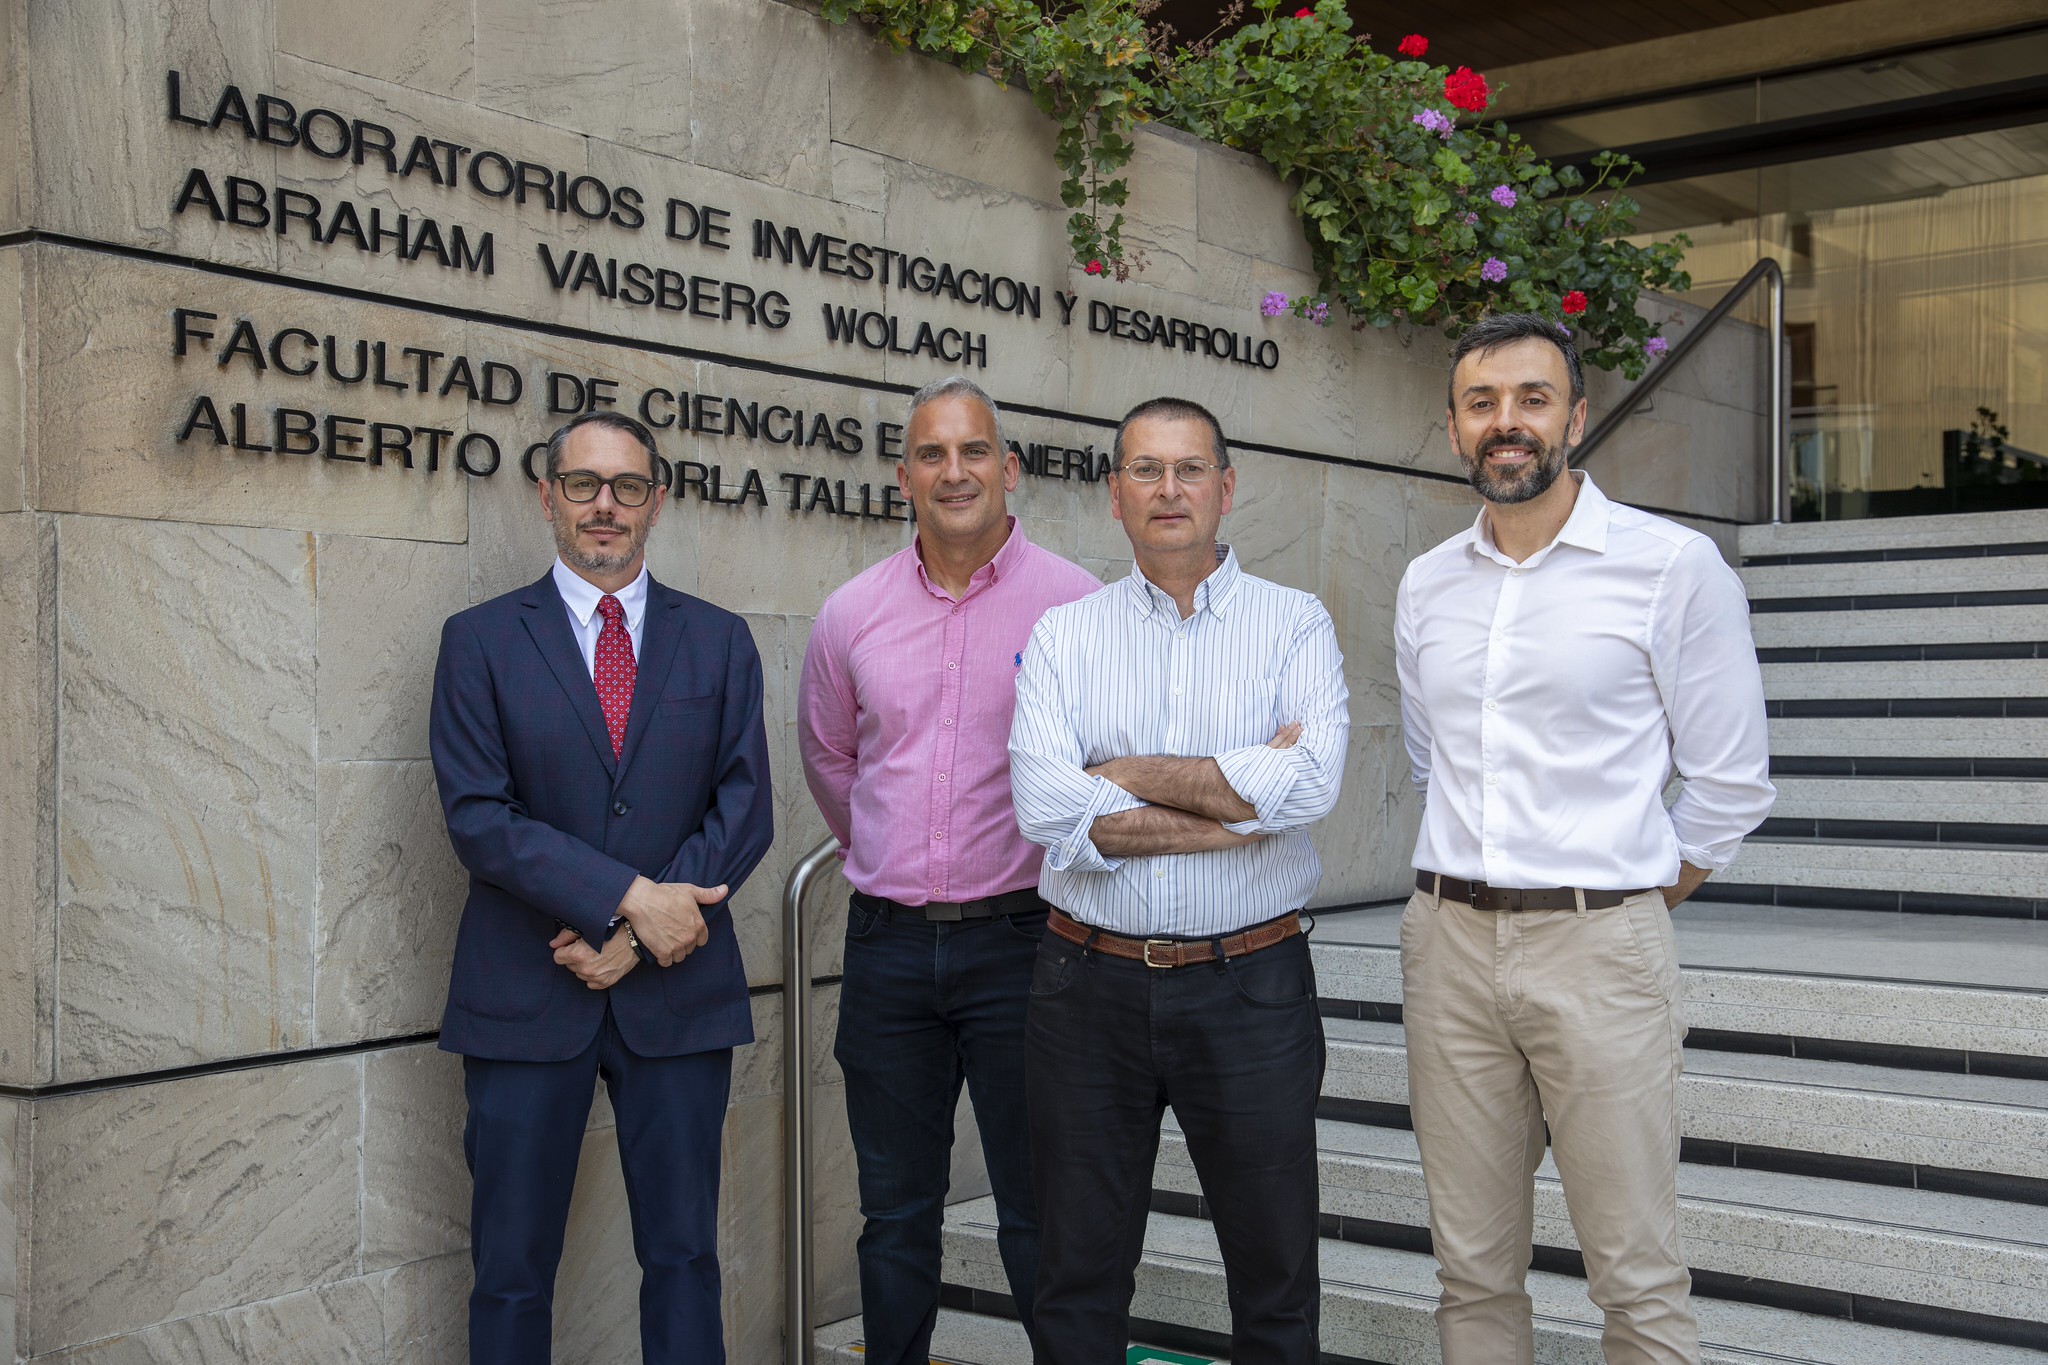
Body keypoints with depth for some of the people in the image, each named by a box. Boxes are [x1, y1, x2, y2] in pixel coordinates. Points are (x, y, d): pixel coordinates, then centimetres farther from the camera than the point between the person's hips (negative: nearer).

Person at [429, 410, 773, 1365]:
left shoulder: (719, 642, 8)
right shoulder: (480, 640, 3)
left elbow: (744, 810, 1)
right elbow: (478, 816, -7)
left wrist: (634, 936, -10)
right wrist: (631, 896, -17)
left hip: (677, 993, 1)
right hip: (525, 997, -1)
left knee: (684, 1257, 8)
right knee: (512, 1268, 6)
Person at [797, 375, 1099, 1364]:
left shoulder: (1076, 603, -6)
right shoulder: (852, 614, 5)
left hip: (1018, 938, -3)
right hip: (888, 945, 3)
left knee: (1039, 1207, 4)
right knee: (895, 1209, 14)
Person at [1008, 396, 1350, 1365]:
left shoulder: (1294, 624, 2)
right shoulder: (1063, 636, 4)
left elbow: (1309, 786, -16)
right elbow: (1044, 806, -12)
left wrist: (1126, 775, -10)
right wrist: (1240, 795, -14)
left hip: (1249, 985, -1)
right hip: (1090, 984, 1)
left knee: (1275, 1268, 11)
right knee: (1078, 1272, 13)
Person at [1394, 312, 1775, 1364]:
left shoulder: (1675, 565, -4)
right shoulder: (1425, 585, 11)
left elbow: (1729, 783, -1)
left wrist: (1636, 899, 4)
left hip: (1599, 944, -4)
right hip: (1448, 938, 5)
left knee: (1638, 1278, -1)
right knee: (1472, 1268, 11)